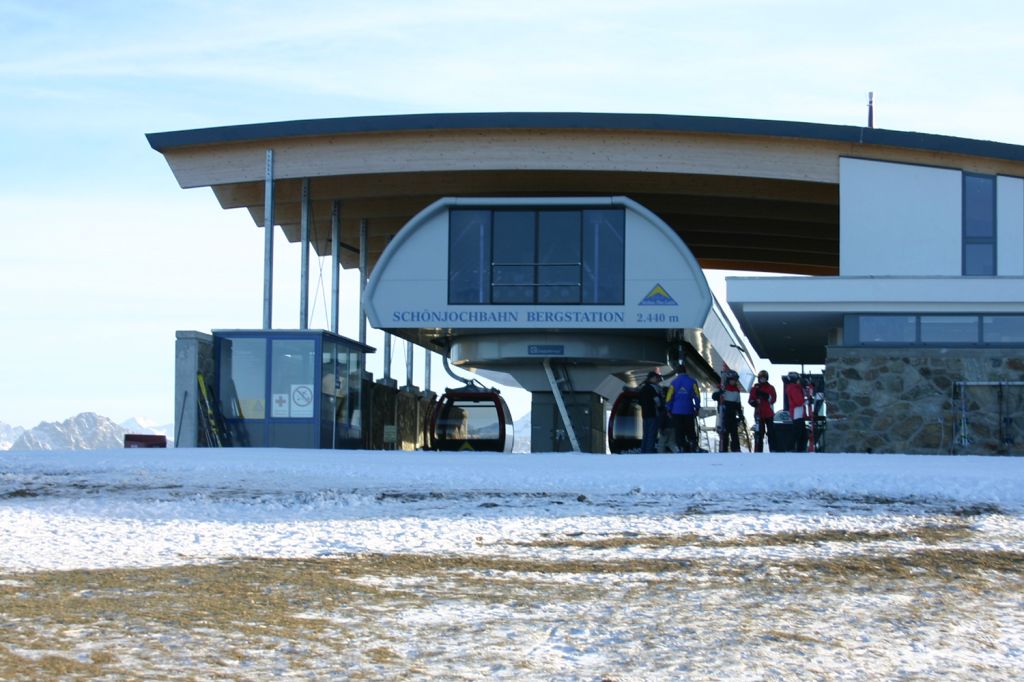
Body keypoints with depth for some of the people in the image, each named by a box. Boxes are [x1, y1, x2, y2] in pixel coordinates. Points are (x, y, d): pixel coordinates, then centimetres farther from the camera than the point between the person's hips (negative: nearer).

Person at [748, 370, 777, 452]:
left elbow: (773, 399, -5)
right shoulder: (755, 389, 9)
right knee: (759, 433, -2)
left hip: (769, 414, 0)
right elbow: (750, 400, 3)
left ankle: (773, 450, 0)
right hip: (759, 414, 0)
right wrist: (753, 402, -19)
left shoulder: (771, 388, 8)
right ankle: (758, 451, -1)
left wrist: (766, 396, -21)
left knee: (771, 433, -1)